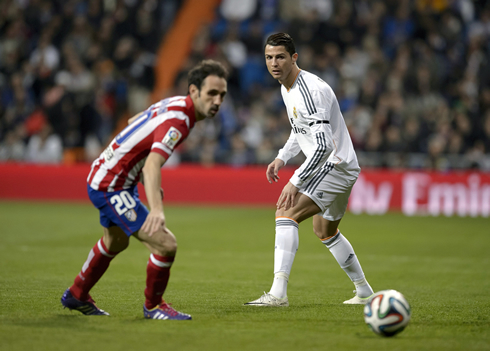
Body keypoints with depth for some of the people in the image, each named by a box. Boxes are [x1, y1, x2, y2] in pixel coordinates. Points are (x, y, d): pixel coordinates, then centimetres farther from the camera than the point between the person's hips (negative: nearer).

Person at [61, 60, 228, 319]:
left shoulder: (173, 104, 3)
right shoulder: (177, 120, -27)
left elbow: (134, 122, 20)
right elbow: (152, 165, -41)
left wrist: (149, 180, 20)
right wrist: (156, 209, -56)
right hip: (110, 187, -11)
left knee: (115, 242, 33)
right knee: (165, 244, -18)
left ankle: (76, 295, 53)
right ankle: (153, 306, 5)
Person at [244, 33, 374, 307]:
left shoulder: (310, 91, -24)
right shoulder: (287, 88, 8)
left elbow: (323, 146, -31)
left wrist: (295, 183, -31)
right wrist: (282, 158, 11)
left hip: (336, 166, -11)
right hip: (337, 169, 11)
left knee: (286, 213, -23)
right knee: (325, 231, 27)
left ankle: (278, 292, -30)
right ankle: (364, 291, 40)